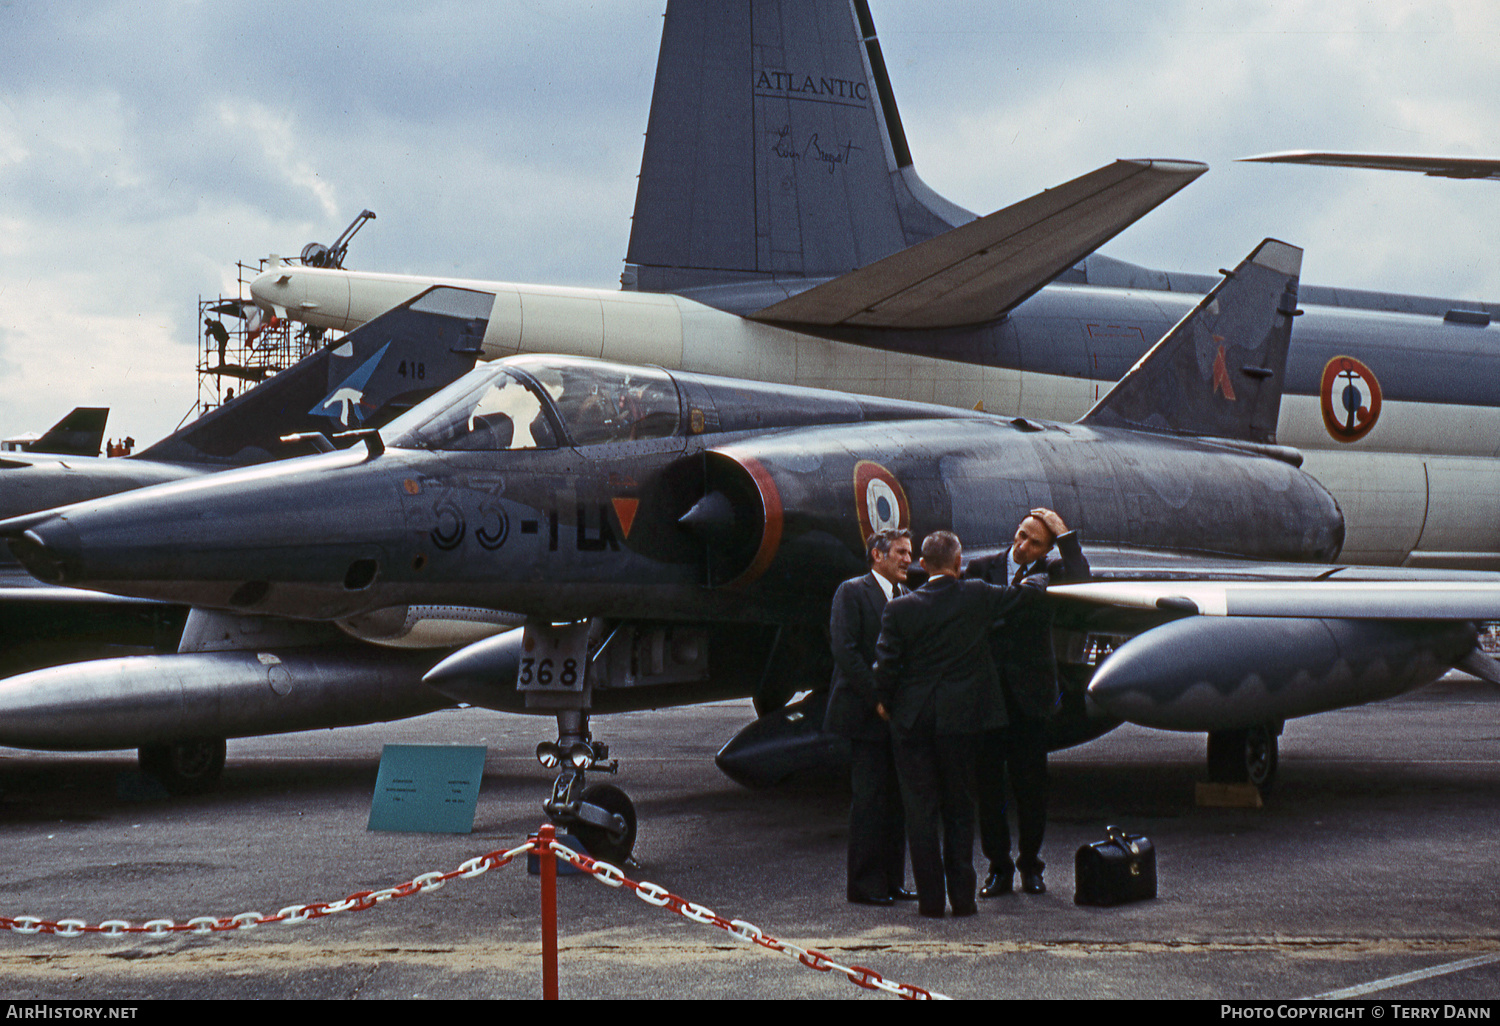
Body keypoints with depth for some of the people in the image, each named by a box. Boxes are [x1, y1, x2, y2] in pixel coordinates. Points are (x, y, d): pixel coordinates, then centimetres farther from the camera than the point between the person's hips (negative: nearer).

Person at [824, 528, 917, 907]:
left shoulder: (908, 596, 14)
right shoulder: (852, 592, -6)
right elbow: (845, 651, -13)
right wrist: (878, 698, -16)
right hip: (867, 714, -7)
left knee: (896, 799, 9)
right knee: (869, 798, -5)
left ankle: (892, 881, 16)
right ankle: (865, 885, 0)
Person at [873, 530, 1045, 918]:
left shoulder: (899, 609, -8)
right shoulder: (978, 596, -6)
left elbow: (885, 664, -7)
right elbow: (1022, 593, 11)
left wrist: (885, 702, 11)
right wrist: (1036, 580, 34)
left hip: (912, 721, -1)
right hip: (960, 718, 1)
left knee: (921, 811, 5)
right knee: (960, 809, 11)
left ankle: (930, 898, 5)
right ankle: (962, 896, 11)